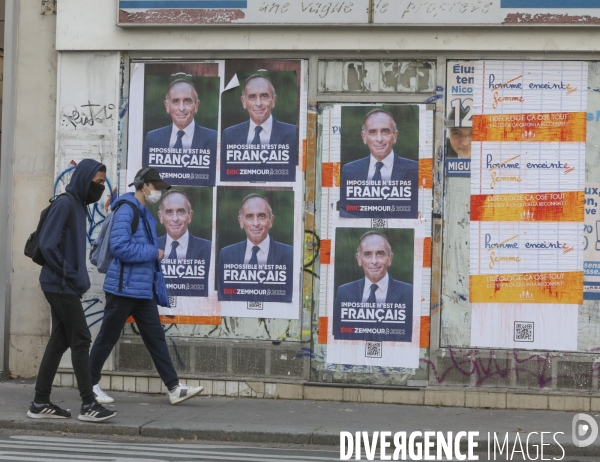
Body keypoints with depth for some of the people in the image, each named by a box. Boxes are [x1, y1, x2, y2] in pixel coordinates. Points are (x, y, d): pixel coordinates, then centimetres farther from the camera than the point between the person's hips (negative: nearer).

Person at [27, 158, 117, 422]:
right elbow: (48, 244, -20)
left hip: (64, 287, 9)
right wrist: (70, 276, -16)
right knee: (81, 341, -7)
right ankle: (88, 405, -4)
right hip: (62, 286, -9)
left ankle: (41, 403, 14)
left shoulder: (78, 205, 15)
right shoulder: (64, 204, -13)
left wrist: (78, 278, 10)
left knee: (59, 341, 9)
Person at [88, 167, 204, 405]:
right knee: (107, 337, 3)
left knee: (156, 337, 6)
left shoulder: (145, 213, 15)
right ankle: (90, 384, 17)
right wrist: (154, 252, -17)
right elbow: (120, 247, -26)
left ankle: (174, 388, 5)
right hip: (123, 287, -9)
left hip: (144, 289, 9)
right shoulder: (126, 210, -15)